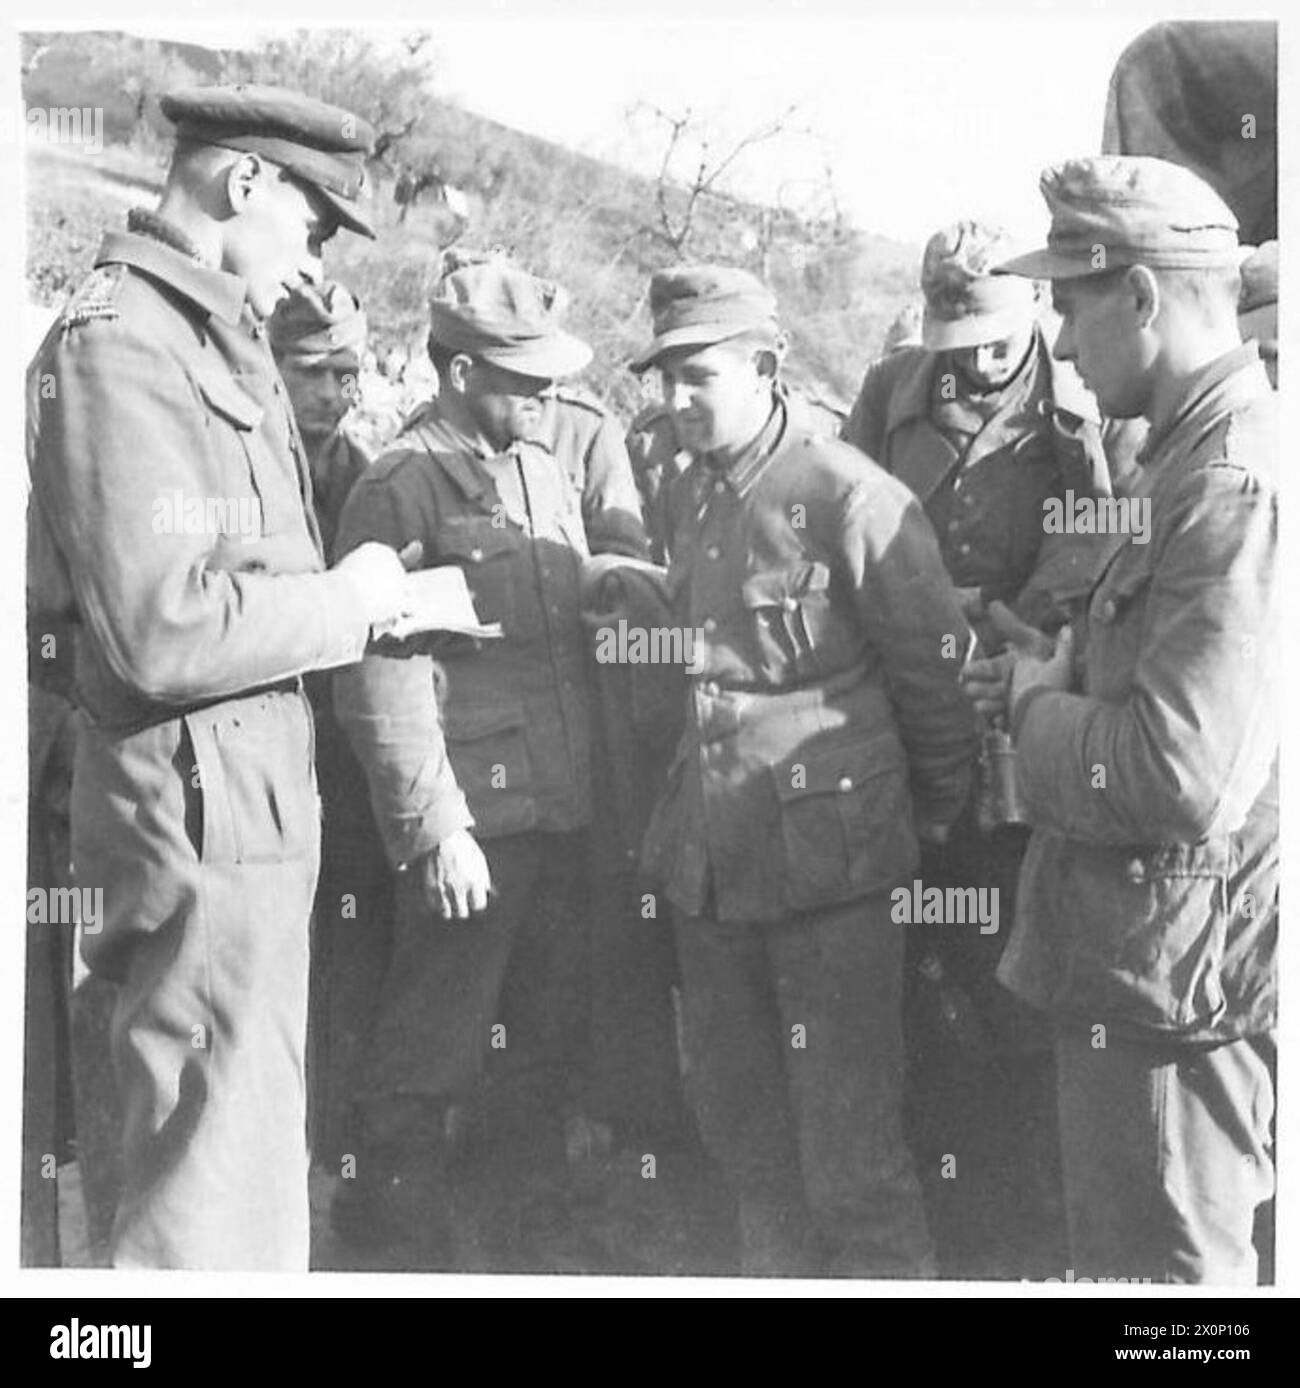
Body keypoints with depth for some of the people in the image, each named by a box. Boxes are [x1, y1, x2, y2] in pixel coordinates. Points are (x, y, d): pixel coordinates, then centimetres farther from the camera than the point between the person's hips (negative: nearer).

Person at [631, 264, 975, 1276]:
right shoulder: (690, 498, 10)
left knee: (848, 1151, -2)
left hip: (827, 860, -7)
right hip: (710, 855, 7)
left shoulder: (854, 499, -13)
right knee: (740, 1124, 18)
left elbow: (934, 674, -7)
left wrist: (936, 817, 3)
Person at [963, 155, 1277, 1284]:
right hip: (1148, 970, 10)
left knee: (1160, 1267, 3)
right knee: (1197, 1253, 21)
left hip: (1176, 981, -10)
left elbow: (1186, 779, -30)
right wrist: (1066, 674, 7)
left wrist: (1041, 707, -12)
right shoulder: (1206, 452, 10)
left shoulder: (1235, 484, -24)